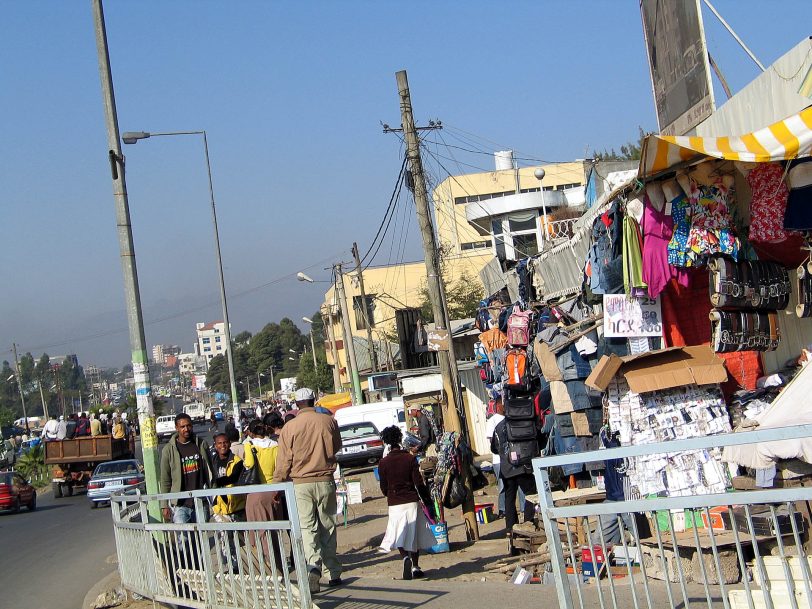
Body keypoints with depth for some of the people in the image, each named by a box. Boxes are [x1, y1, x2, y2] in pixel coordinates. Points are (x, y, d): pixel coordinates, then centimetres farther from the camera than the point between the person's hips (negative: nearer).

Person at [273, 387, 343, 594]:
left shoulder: (290, 426, -6)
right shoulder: (328, 421, -1)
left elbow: (284, 460, -4)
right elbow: (337, 447, 16)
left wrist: (277, 484, 3)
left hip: (300, 483, -2)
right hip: (325, 481, 2)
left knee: (307, 526, -1)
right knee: (327, 526, 10)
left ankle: (313, 563, -24)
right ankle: (333, 573, 14)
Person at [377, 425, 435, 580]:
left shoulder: (383, 463, -3)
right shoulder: (410, 458, -5)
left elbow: (384, 488, 3)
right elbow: (418, 482, -6)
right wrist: (427, 500, 6)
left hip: (394, 504, 0)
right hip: (412, 501, 0)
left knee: (399, 536, 5)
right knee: (414, 534, 12)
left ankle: (405, 557, -22)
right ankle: (415, 566, 14)